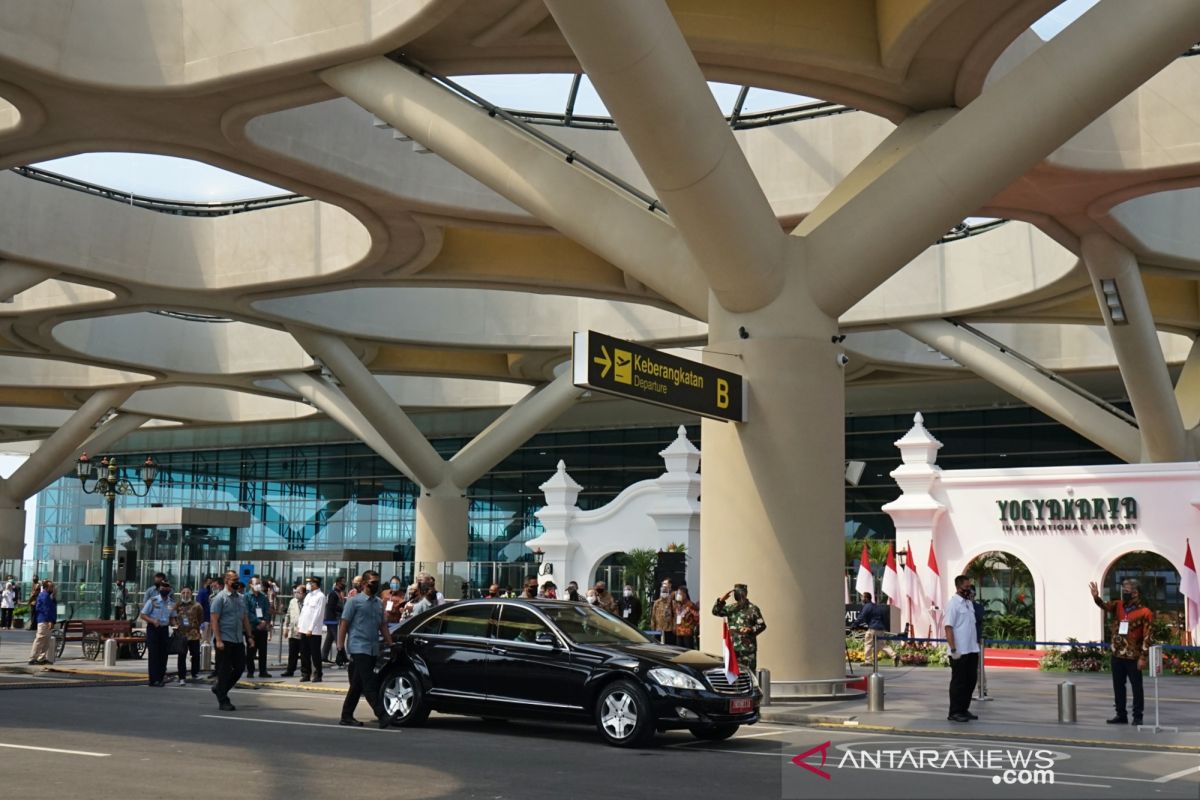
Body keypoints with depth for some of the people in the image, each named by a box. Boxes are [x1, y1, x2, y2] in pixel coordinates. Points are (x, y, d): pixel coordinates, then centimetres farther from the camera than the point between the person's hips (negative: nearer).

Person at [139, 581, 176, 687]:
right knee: (153, 655, -5)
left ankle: (161, 677, 16)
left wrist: (172, 623, -1)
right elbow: (142, 615, -5)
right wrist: (153, 621, -21)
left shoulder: (172, 603, 7)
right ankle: (154, 679, -4)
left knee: (164, 654, 6)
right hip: (153, 629, -4)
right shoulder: (152, 601, -6)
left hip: (165, 629, 4)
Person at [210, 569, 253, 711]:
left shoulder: (240, 599, 14)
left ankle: (219, 688, 26)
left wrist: (249, 636, 11)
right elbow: (214, 620, -12)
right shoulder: (220, 598, -8)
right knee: (224, 671, 0)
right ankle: (223, 701, 8)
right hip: (224, 640, -7)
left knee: (240, 667, 7)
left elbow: (245, 619, 19)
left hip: (238, 640, 7)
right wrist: (218, 640, -18)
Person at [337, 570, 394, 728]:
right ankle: (382, 715, -18)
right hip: (359, 648, -7)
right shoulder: (355, 601, -3)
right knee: (369, 684, -12)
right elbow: (344, 624, -5)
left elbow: (383, 626, 22)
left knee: (358, 685, 10)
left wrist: (391, 645, 14)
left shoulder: (379, 603, 16)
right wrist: (341, 647, -10)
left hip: (373, 650, 7)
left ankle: (346, 716, 16)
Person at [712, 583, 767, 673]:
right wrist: (721, 600, -7)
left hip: (748, 647, -5)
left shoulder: (753, 609, -2)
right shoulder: (730, 608, 12)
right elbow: (715, 612, 7)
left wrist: (750, 629, -20)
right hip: (733, 647, 5)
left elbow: (762, 625, -3)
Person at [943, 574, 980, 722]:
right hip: (960, 652, -8)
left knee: (971, 680, 12)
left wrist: (976, 644, 14)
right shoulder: (953, 604, -12)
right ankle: (954, 712, 6)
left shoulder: (969, 603, 13)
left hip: (972, 650, 8)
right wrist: (953, 649, -20)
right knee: (958, 682, -1)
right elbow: (948, 628, -16)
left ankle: (964, 709, 22)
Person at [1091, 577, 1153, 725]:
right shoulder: (1118, 606, 6)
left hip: (1133, 657, -5)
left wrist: (1143, 657, -14)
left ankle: (1137, 717, 11)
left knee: (1136, 687, 3)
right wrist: (1096, 597, -36)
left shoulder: (1144, 613, -10)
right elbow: (1105, 605, -14)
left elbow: (1147, 637, -11)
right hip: (1117, 656, 5)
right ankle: (1121, 715, 20)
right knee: (1118, 686, 11)